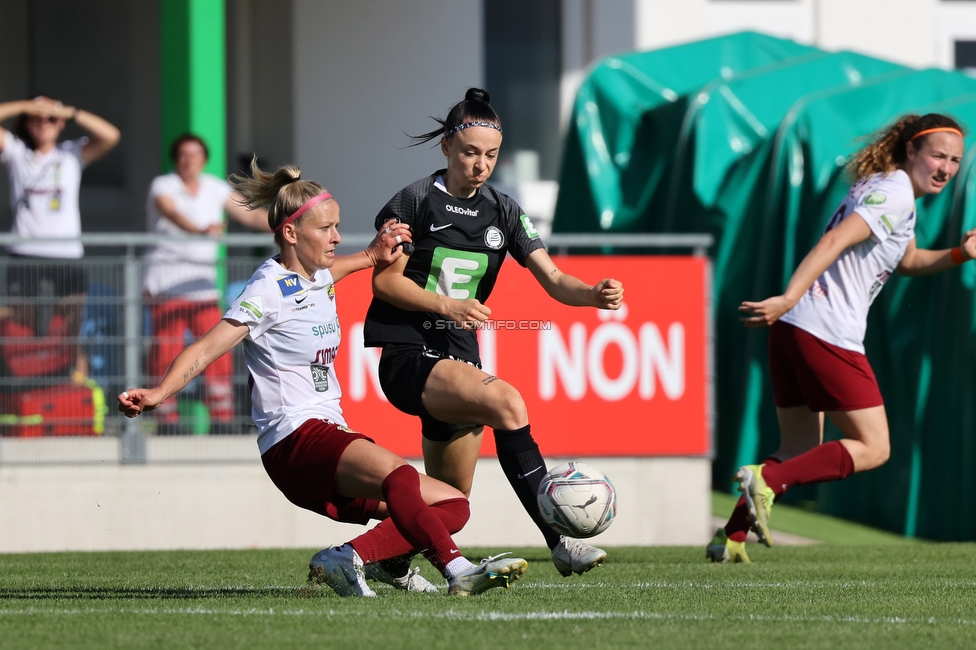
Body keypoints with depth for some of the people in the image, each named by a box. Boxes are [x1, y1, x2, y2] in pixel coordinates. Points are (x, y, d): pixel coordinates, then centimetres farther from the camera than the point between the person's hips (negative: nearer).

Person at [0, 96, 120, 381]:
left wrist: (71, 112, -4)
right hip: (25, 256, 0)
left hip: (66, 257, 0)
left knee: (71, 337, -1)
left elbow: (110, 136, -3)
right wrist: (25, 106, -2)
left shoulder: (72, 154, 11)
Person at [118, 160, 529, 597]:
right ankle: (457, 571, -49)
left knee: (452, 504, -2)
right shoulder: (269, 289, -7)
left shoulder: (318, 277, 17)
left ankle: (349, 558, -15)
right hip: (295, 441, -9)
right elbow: (206, 350, -15)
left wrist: (371, 257, 33)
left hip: (330, 437, 9)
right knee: (400, 477, -36)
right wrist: (158, 393, -29)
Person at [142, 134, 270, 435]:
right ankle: (166, 419, -2)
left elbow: (252, 215, 10)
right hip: (166, 282, -4)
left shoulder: (215, 189, 11)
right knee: (166, 351, -7)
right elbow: (172, 212, -26)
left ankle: (222, 420, -1)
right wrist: (201, 229, -45)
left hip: (203, 281, 4)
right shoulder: (163, 186, -5)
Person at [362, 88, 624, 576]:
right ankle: (558, 540, -37)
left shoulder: (502, 212, 10)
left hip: (459, 360, 7)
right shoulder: (414, 202, -5)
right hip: (409, 356, -7)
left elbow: (552, 280, 3)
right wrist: (446, 305, -18)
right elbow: (385, 280, -5)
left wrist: (595, 295, -18)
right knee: (507, 403, -32)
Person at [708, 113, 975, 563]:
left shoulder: (890, 188, 21)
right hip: (827, 334, -10)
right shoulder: (895, 192, -10)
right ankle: (767, 480, -15)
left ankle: (731, 538, 6)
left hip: (792, 326, 10)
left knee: (800, 450, 15)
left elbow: (907, 261, 35)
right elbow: (835, 241, -22)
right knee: (873, 449, -2)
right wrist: (788, 300, -31)